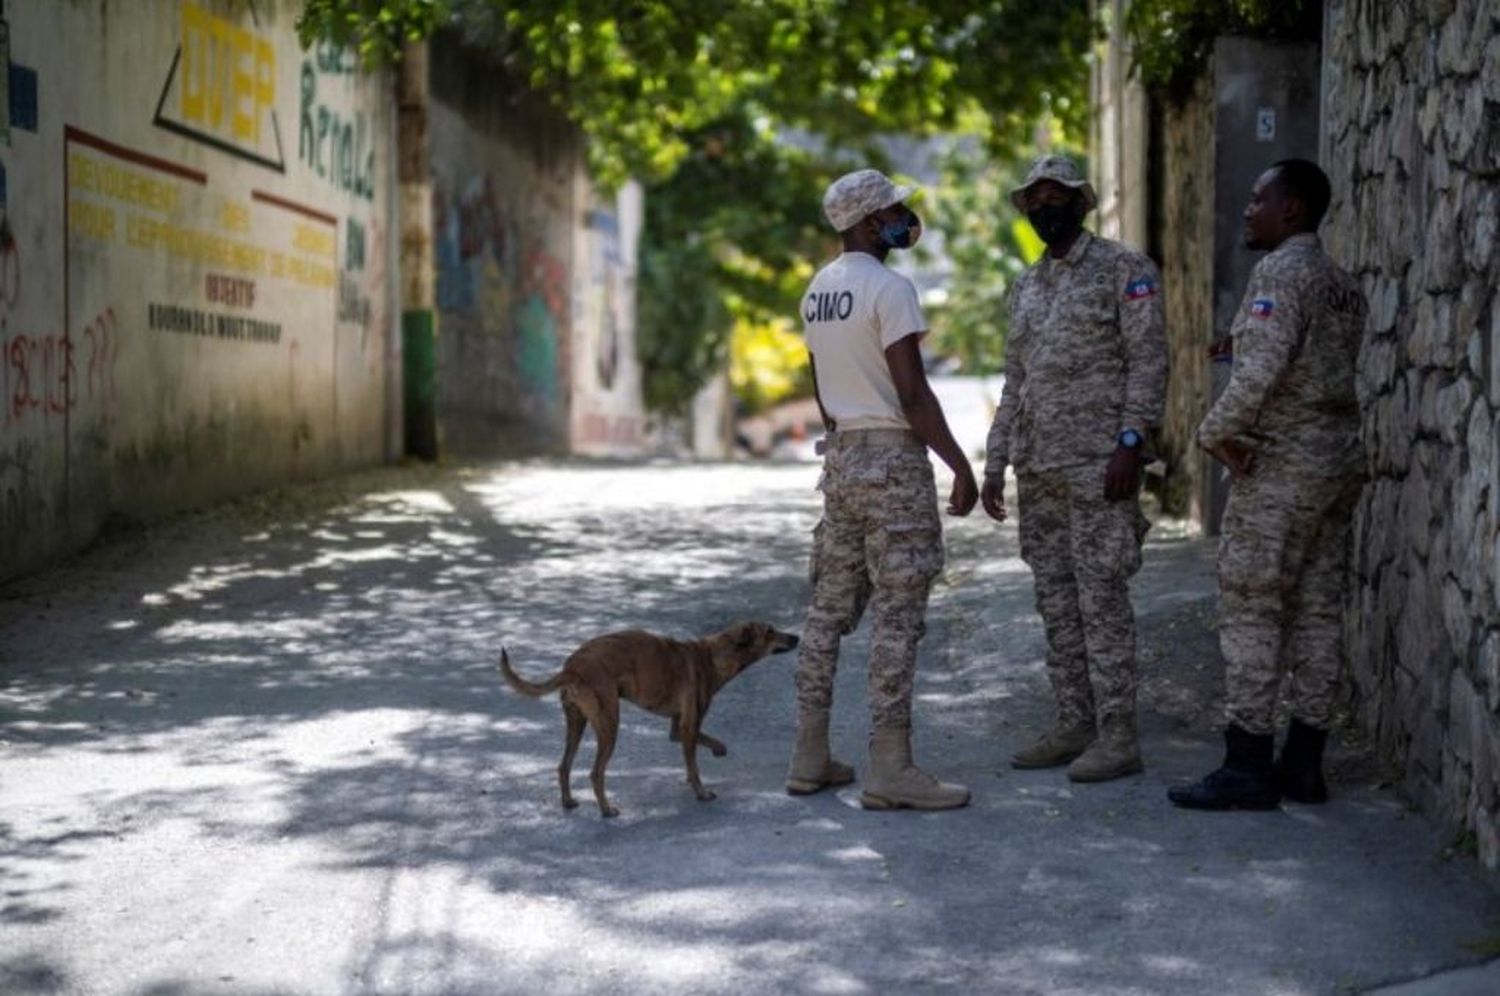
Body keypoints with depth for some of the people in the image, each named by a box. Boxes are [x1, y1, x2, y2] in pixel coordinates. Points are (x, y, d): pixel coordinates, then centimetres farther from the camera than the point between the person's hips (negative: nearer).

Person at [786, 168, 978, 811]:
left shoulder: (818, 289, 12)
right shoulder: (889, 288, -14)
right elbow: (912, 392, -18)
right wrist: (959, 465, -14)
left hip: (841, 458, 9)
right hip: (893, 457, -9)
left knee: (830, 608, 11)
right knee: (897, 615, -6)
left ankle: (810, 758, 16)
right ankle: (889, 770, -6)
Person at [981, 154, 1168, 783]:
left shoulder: (1122, 269, -2)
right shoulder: (1025, 288, 18)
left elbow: (1149, 360, -8)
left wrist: (1130, 442, -18)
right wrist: (994, 465, 15)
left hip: (1097, 465, -7)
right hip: (1037, 469, 7)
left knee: (1102, 598, -8)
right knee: (1056, 602, 8)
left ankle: (1118, 736, -5)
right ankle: (1073, 725, 15)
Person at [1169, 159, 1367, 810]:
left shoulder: (1281, 272, -14)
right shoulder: (1343, 285, 15)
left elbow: (1263, 366, -25)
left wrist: (1218, 431, -15)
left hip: (1280, 464, -9)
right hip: (1340, 460, 9)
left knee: (1250, 611, -5)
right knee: (1318, 610, 9)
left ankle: (1248, 767, -4)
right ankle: (1304, 764, 13)